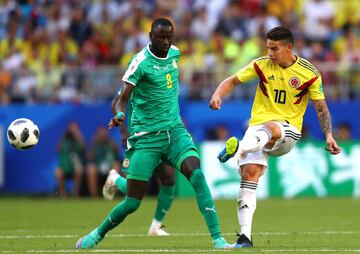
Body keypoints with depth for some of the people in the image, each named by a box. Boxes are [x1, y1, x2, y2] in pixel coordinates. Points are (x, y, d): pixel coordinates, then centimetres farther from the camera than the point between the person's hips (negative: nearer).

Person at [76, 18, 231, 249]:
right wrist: (120, 114, -40)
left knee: (198, 176, -21)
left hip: (175, 131, 4)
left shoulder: (175, 53, 6)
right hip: (146, 137, -4)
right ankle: (98, 235, 23)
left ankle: (217, 238, -21)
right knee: (132, 202, -3)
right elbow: (123, 98, -20)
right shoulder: (141, 62, -13)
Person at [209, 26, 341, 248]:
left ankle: (239, 148, -68)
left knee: (270, 128, -39)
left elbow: (321, 107, 4)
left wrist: (329, 136, -7)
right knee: (249, 174, -15)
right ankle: (245, 236, -14)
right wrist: (218, 95, -11)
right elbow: (232, 81, 10)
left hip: (288, 129, -2)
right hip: (258, 126, 2)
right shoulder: (262, 65, 4)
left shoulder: (309, 73, -1)